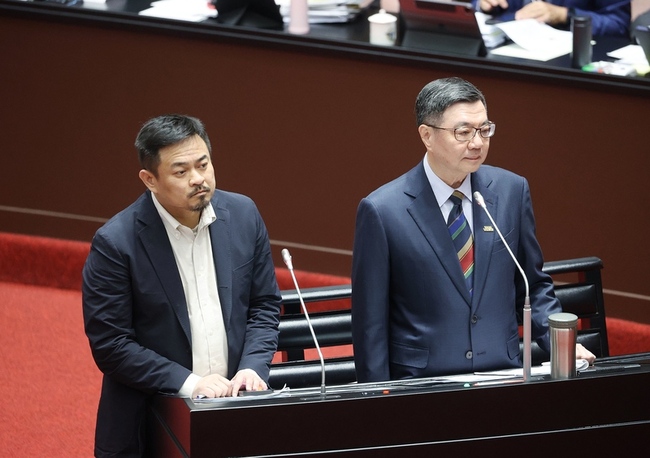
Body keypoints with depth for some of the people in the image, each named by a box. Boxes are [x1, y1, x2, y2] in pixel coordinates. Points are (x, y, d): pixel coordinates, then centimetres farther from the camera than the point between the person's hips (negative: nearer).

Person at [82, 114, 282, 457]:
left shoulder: (243, 214, 0)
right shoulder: (115, 242, -13)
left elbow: (264, 306, 7)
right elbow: (109, 345, -13)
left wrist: (253, 367, -9)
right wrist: (187, 382, -18)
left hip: (234, 406, 3)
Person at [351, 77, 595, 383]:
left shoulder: (512, 191, 5)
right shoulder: (382, 211, -5)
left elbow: (533, 285, 17)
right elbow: (370, 323, -2)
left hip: (503, 381, 3)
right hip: (421, 386, -3)